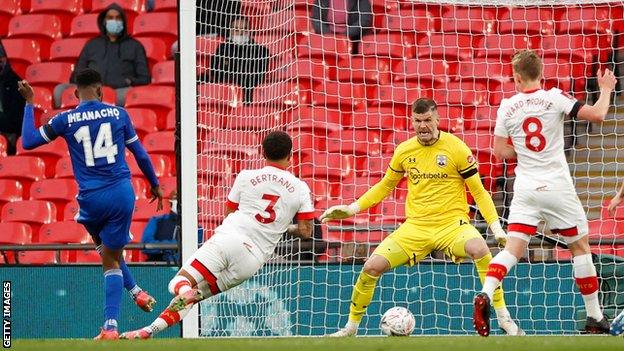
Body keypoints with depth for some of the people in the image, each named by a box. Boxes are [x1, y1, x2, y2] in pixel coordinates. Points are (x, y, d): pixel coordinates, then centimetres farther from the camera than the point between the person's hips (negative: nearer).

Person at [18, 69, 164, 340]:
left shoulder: (65, 120, 0)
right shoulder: (118, 114, 4)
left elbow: (28, 142, 5)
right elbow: (139, 153, 12)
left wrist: (29, 103, 14)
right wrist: (155, 184, 26)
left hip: (91, 198, -1)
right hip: (122, 193, 1)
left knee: (106, 250, 30)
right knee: (111, 258, 5)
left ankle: (135, 292, 25)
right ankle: (110, 325, -4)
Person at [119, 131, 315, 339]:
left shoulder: (246, 177, 11)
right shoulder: (300, 189, 11)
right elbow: (306, 232, 11)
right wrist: (285, 228, 32)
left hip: (228, 238, -2)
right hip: (254, 259, 2)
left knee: (179, 283, -5)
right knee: (195, 294, 7)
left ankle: (184, 291, -43)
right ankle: (151, 329, -12)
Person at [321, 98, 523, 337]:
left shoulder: (456, 148, -6)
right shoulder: (404, 151, 4)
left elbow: (479, 193, -1)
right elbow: (385, 185, 21)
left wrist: (496, 227, -10)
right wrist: (351, 209, 13)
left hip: (452, 223, -3)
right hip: (415, 227, 3)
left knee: (479, 249, -36)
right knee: (372, 267, -12)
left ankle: (504, 318, -27)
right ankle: (351, 327, 10)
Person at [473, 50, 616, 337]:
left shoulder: (507, 107, 1)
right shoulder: (554, 98, -8)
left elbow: (500, 151, 5)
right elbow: (597, 114, -13)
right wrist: (606, 89, 5)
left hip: (525, 189, 2)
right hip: (557, 187, -2)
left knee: (514, 249, -1)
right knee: (580, 248, 11)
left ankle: (485, 294, -29)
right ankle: (595, 319, 15)